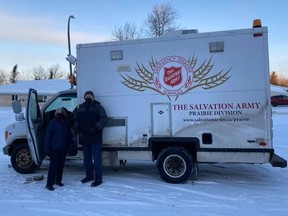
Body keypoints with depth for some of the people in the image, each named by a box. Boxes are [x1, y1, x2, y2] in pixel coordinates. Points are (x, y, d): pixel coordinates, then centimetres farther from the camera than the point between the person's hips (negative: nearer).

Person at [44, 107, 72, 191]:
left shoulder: (67, 124, 6)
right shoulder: (52, 123, -7)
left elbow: (69, 136, 13)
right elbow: (48, 136, -7)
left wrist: (68, 147, 8)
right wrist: (47, 149, -11)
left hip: (63, 149, 5)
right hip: (54, 148, -5)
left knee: (61, 165, 12)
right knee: (53, 165, -6)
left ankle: (58, 180, 27)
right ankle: (49, 184, 1)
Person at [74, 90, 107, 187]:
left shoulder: (98, 107, -1)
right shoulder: (80, 109, 13)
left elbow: (103, 119, -10)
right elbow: (76, 121, 16)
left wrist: (95, 128, -21)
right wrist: (79, 130, -1)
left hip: (95, 138, -5)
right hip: (84, 138, 6)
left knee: (96, 159, -4)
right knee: (87, 158, 16)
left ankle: (98, 179, 4)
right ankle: (89, 176, 30)